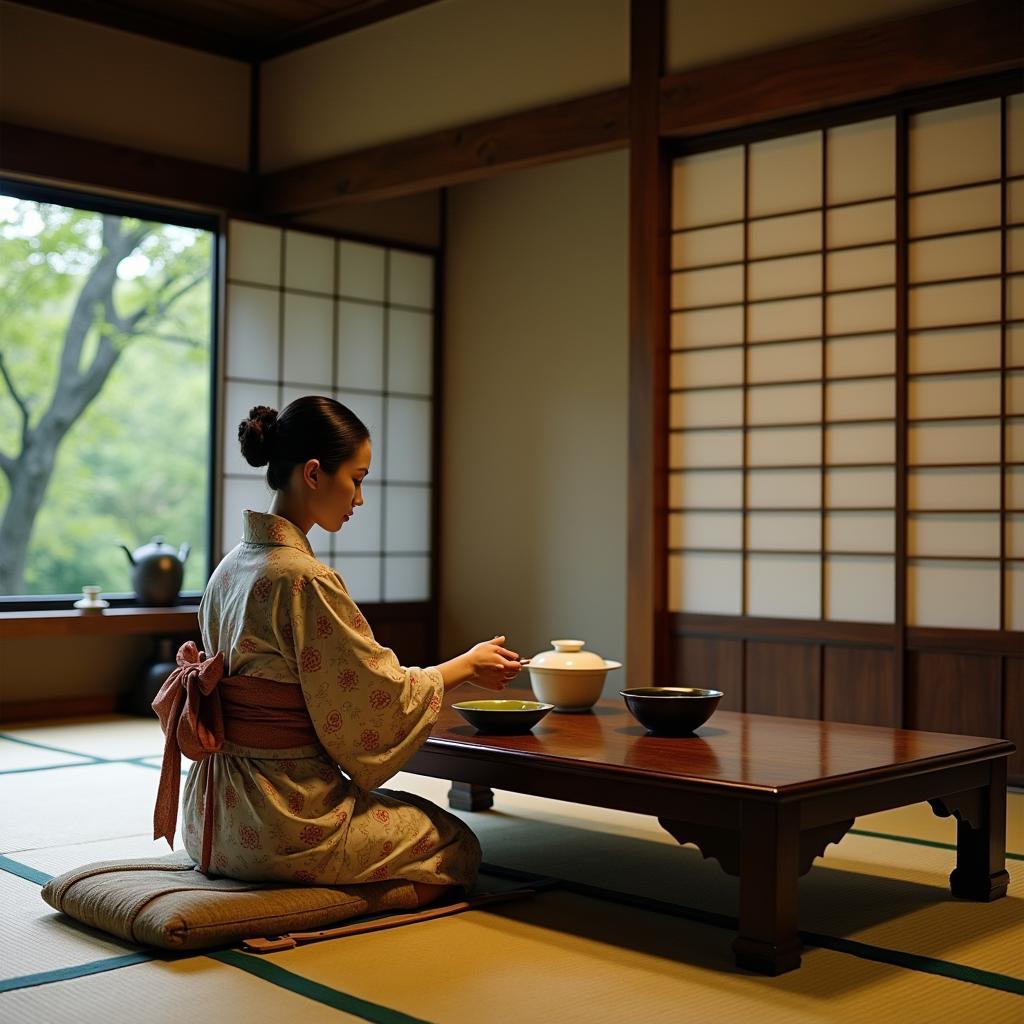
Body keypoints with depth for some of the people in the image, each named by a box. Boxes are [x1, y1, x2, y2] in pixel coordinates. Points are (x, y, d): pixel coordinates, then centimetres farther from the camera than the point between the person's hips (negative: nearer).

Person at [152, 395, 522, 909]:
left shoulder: (231, 566, 6)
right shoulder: (305, 580, -22)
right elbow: (380, 695, -13)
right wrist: (467, 665, 3)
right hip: (284, 820, -9)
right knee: (457, 847, 11)